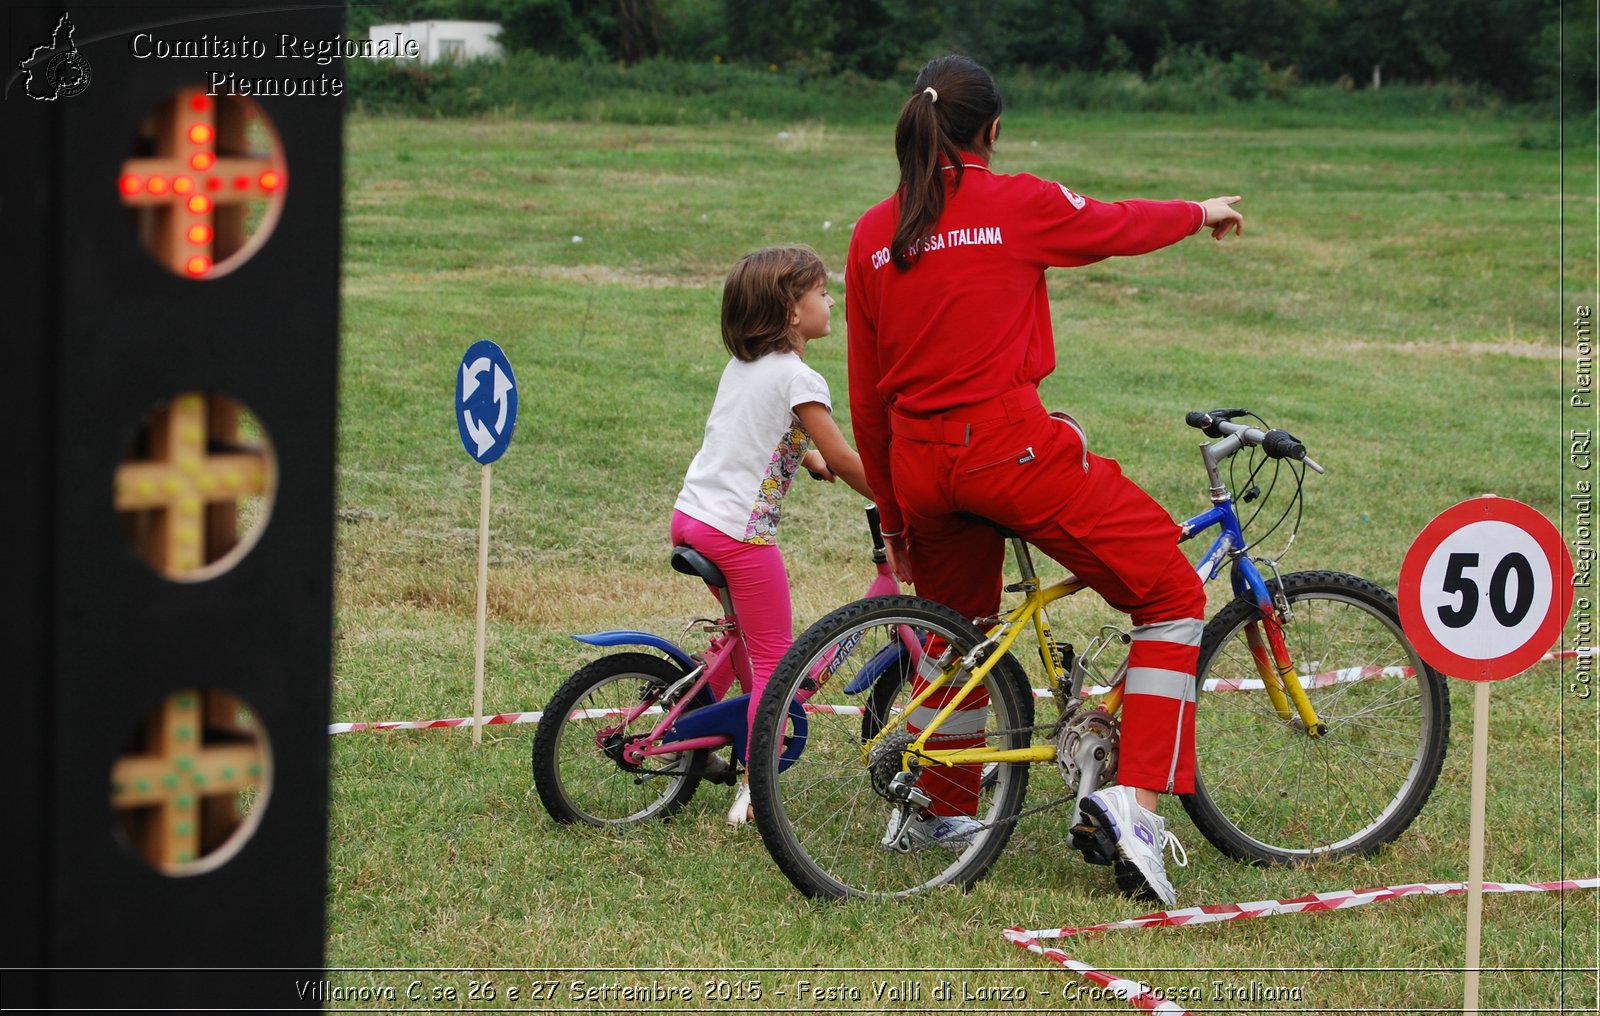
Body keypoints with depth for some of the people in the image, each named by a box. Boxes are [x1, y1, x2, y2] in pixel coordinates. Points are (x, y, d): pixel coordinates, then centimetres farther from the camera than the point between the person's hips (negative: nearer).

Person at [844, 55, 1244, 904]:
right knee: (1173, 596, 4)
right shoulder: (1018, 204, -5)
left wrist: (892, 518, 23)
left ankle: (939, 811, 42)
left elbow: (867, 396, 13)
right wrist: (1204, 212, 36)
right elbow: (1121, 226, 14)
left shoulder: (873, 235, 9)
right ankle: (1132, 805, -7)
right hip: (1011, 449, -6)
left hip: (919, 464, 6)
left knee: (958, 630, 29)